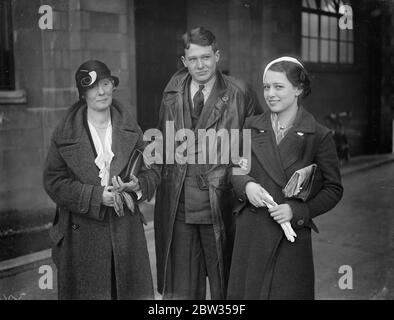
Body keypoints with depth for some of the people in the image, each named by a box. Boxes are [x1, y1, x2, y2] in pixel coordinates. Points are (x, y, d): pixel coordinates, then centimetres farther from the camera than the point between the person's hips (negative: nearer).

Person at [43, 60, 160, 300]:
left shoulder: (130, 129, 7)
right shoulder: (65, 134, -2)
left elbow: (152, 171, 8)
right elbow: (54, 181, -5)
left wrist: (137, 186, -15)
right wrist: (96, 196, -16)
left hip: (126, 231, 2)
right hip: (81, 232, -2)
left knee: (131, 289, 7)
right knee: (86, 291, 6)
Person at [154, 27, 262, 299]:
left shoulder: (240, 94, -3)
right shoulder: (172, 95, 9)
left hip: (220, 205, -3)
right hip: (177, 206, 3)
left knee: (224, 286, 11)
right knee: (178, 289, 11)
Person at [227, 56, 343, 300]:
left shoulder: (319, 136, -4)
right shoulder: (251, 127, 6)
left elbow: (333, 188, 0)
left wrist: (296, 211, -13)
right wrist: (246, 185, -9)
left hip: (293, 236, -2)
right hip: (251, 232, 3)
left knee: (288, 292, 5)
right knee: (247, 291, 9)